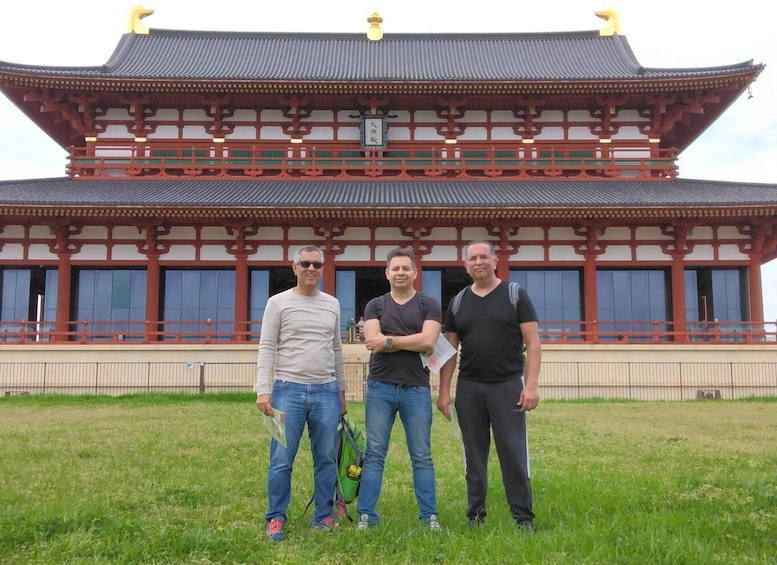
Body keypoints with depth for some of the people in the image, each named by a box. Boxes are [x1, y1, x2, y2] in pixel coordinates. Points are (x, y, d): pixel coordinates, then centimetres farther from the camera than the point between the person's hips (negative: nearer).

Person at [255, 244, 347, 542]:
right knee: (281, 460, 0)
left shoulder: (332, 304, 12)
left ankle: (324, 518, 19)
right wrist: (263, 390, -12)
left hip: (326, 392, 4)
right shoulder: (278, 302, 0)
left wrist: (342, 388, 19)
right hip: (288, 390, -3)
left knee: (326, 459, 8)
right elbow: (266, 349, -4)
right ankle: (276, 519, 13)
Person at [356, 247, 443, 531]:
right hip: (380, 388, 1)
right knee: (374, 454, 4)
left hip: (417, 389, -1)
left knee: (422, 456, 6)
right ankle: (366, 514, 12)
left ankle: (429, 515, 15)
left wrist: (389, 340, -9)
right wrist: (412, 342, -8)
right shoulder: (375, 306, 9)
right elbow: (373, 342, -7)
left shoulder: (429, 305, 5)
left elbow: (428, 341, -11)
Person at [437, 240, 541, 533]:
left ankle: (523, 517, 11)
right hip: (469, 388, 3)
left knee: (514, 454, 0)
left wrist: (532, 384, -12)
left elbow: (532, 342, -4)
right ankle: (475, 515, 20)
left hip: (508, 386, -3)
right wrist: (444, 391, 3)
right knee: (474, 456, 10)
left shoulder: (515, 295, -1)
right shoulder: (458, 303, 8)